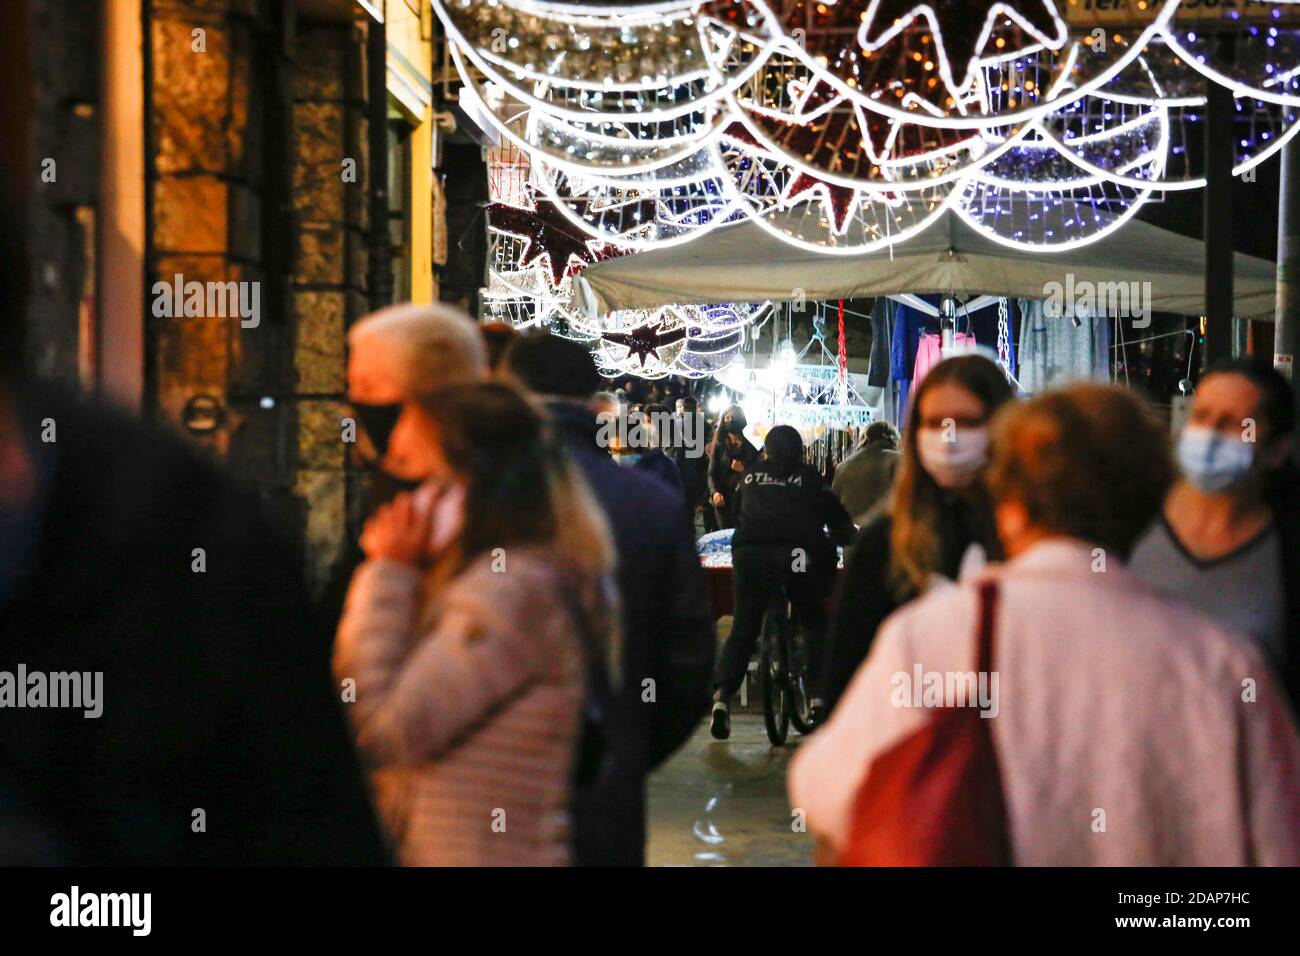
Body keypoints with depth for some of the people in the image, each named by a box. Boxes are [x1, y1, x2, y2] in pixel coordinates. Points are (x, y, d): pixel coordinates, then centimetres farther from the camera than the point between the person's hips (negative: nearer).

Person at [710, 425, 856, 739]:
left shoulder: (751, 475, 20)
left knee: (743, 629, 5)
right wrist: (846, 536, 30)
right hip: (797, 552, -2)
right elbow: (834, 512, 14)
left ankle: (721, 695, -12)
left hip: (750, 551, 2)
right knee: (815, 624, 14)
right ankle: (819, 693, 1)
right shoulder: (808, 476, 13)